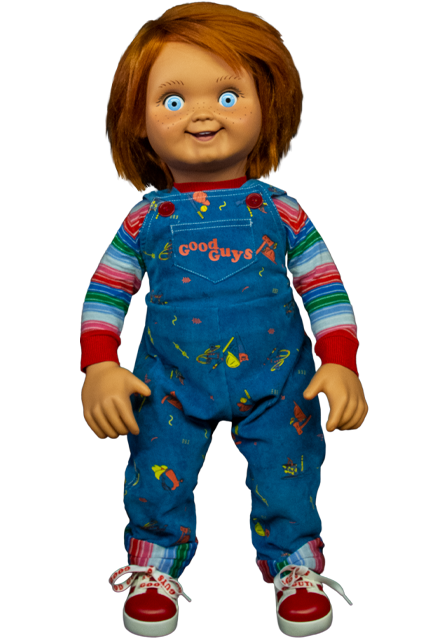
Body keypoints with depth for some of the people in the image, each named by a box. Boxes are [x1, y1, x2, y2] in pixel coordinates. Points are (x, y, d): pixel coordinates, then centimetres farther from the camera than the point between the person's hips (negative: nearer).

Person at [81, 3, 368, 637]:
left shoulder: (278, 211, -4)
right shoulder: (146, 219, -3)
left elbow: (325, 289, -1)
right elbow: (106, 294, 2)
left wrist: (341, 364, -9)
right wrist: (99, 367, -9)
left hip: (276, 381, 0)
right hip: (169, 384, 1)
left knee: (287, 480, 6)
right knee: (157, 481, 6)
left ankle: (296, 569, 31)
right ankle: (155, 569, 31)